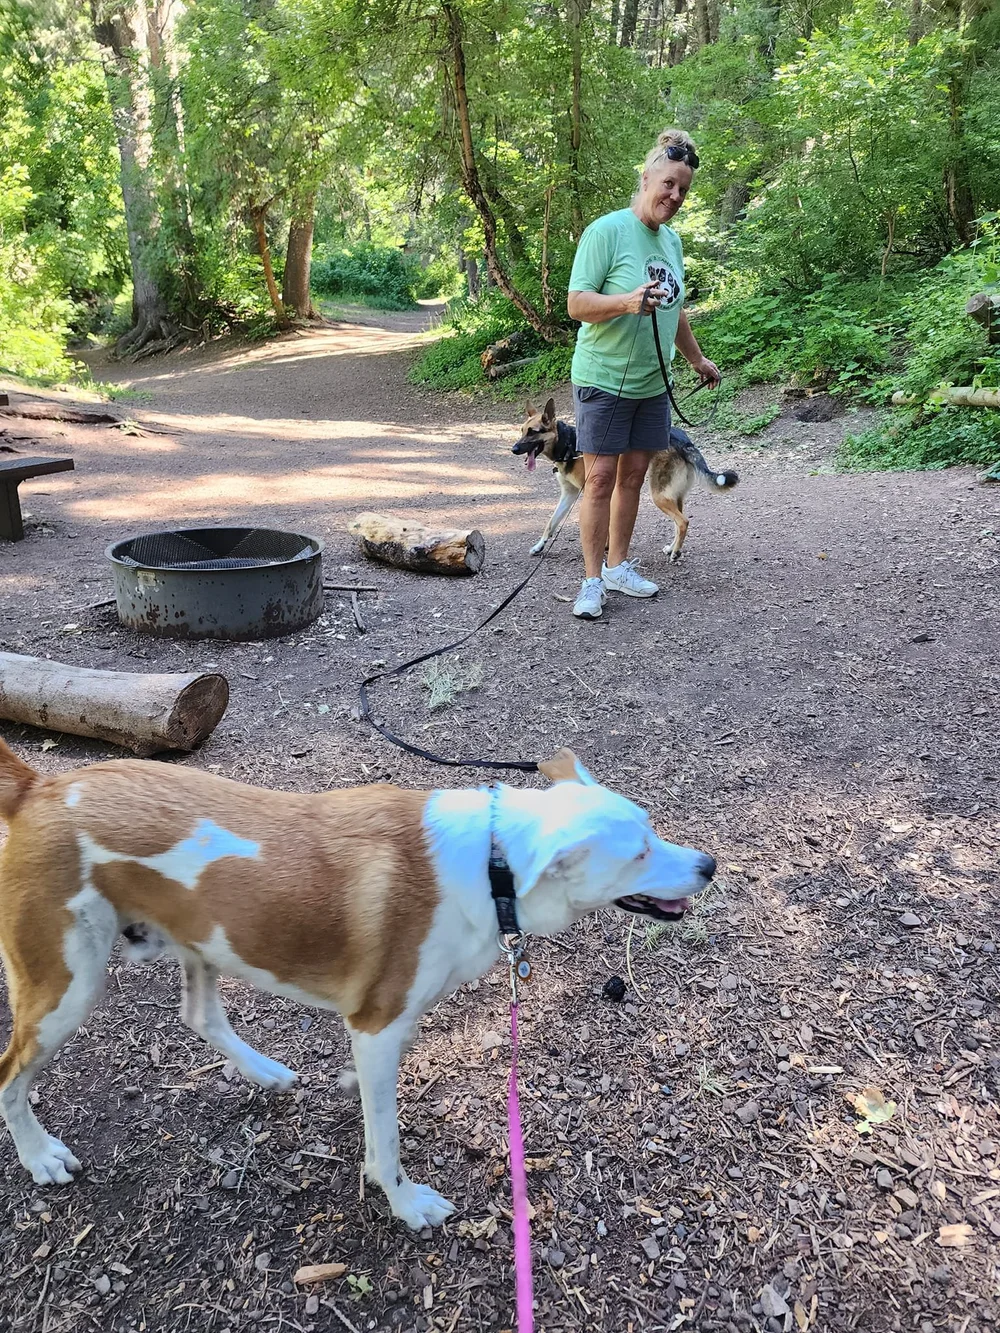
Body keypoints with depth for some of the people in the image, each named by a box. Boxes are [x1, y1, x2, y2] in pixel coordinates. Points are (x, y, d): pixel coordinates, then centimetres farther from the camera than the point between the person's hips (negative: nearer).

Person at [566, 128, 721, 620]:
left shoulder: (672, 239, 12)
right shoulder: (607, 231, -11)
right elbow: (576, 304, -16)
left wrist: (697, 360, 31)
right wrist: (627, 303, -32)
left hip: (651, 383, 7)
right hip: (603, 378, -7)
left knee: (633, 474, 10)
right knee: (600, 477, -6)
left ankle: (618, 565, 21)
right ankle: (592, 580, 0)